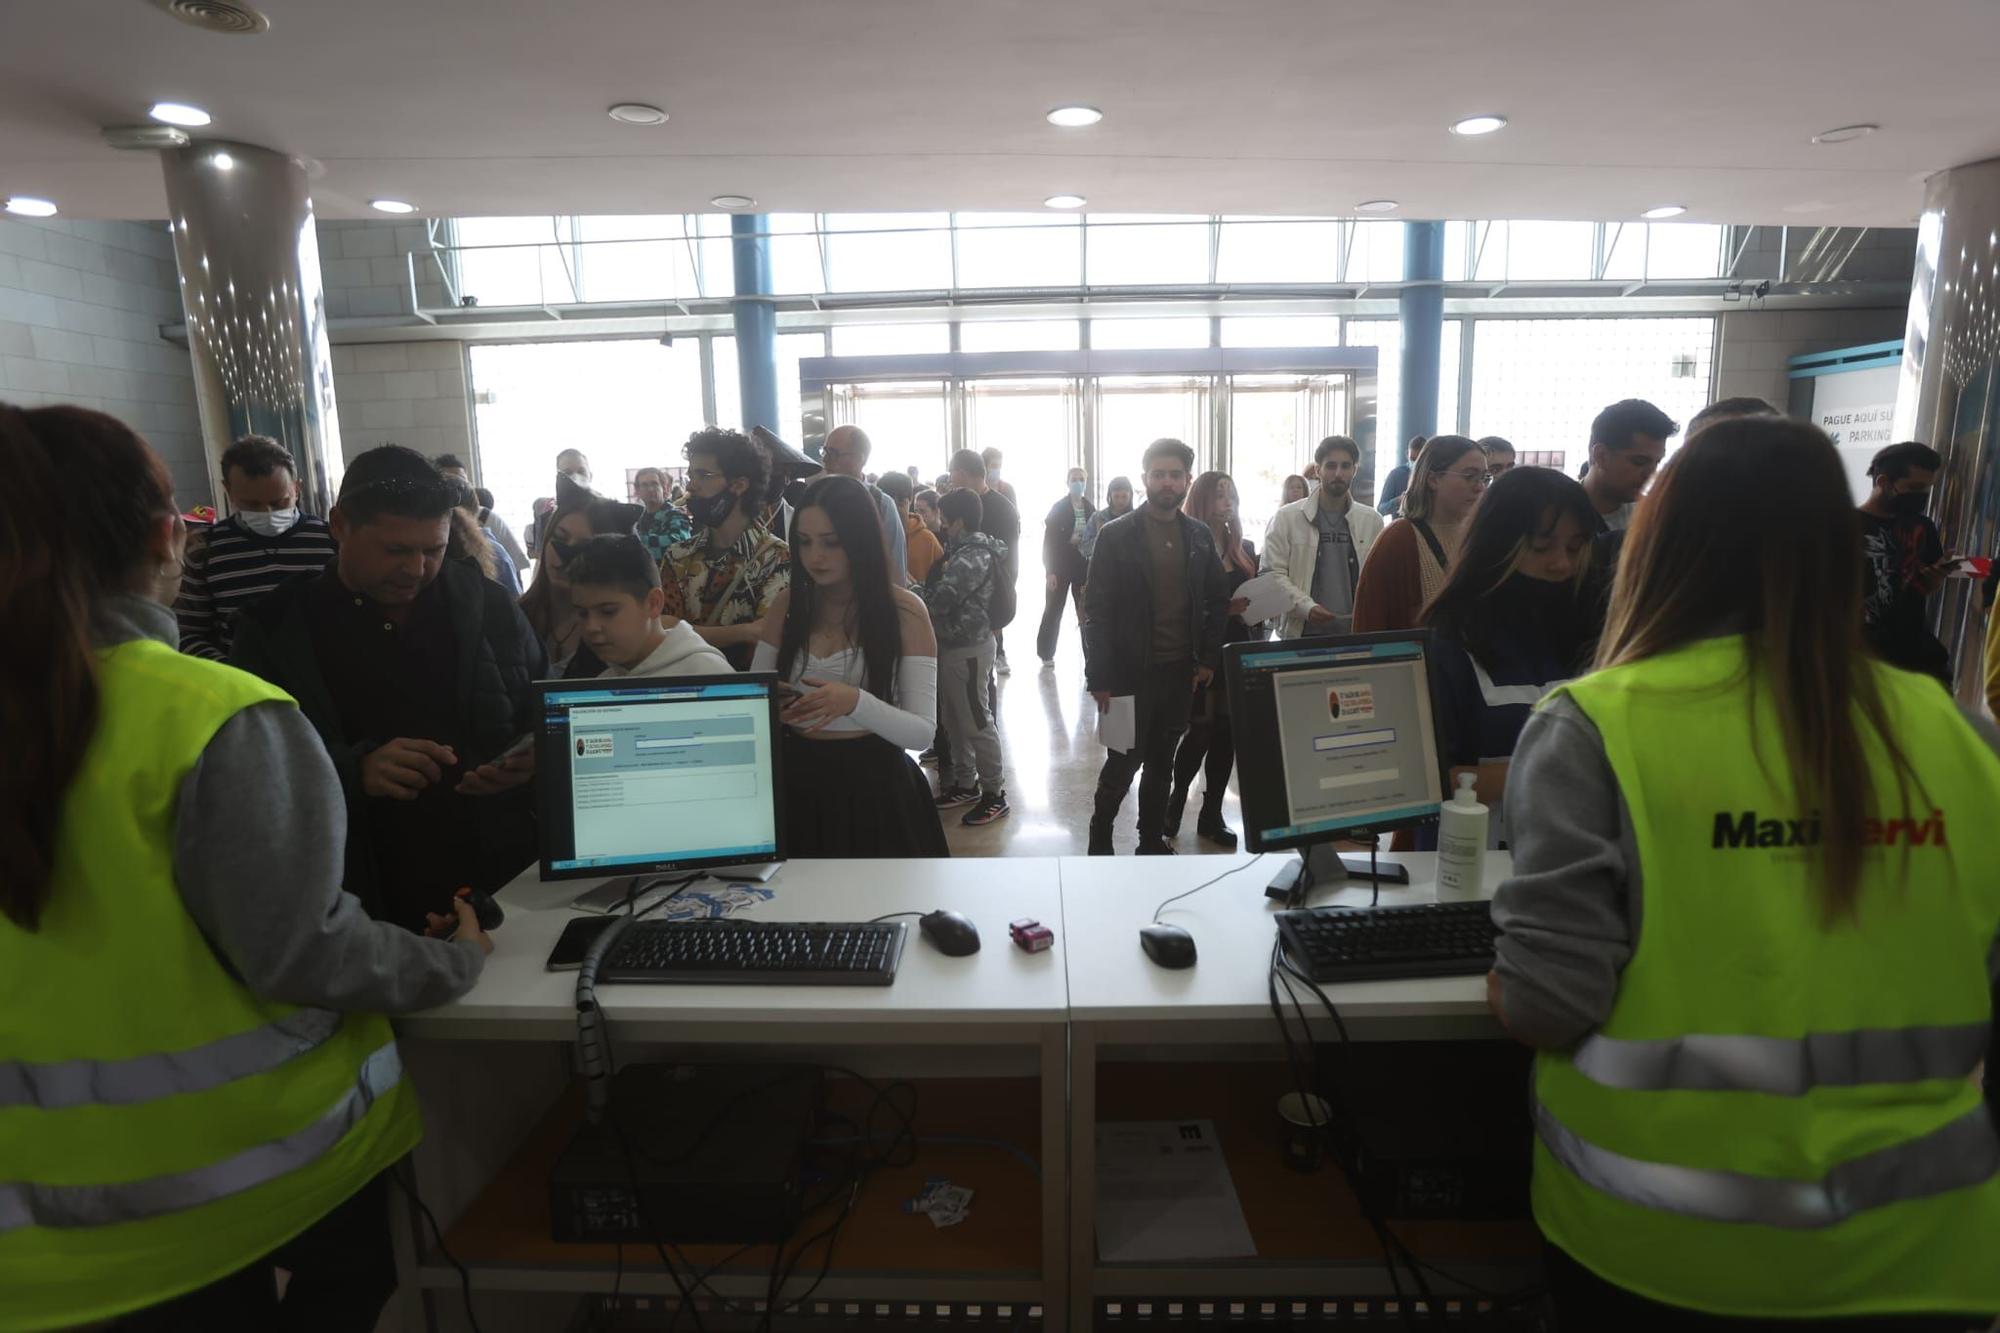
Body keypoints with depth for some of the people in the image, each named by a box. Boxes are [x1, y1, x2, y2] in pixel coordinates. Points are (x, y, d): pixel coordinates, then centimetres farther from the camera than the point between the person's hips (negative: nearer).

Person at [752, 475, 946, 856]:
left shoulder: (904, 611, -9)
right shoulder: (787, 605, 3)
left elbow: (922, 731, -14)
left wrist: (856, 702, -30)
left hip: (872, 786, -3)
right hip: (798, 782, 3)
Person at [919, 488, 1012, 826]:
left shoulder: (973, 557, -20)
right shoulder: (965, 549, 11)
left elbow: (939, 601, -24)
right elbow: (942, 591, 13)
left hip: (967, 648, -10)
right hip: (955, 645, 10)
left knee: (977, 722, 0)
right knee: (954, 721, 17)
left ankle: (994, 793, 11)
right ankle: (965, 784, 30)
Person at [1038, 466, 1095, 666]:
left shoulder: (1091, 509, 5)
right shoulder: (1058, 508, -4)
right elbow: (1049, 541, -8)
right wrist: (1050, 571, -14)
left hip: (1084, 567, 3)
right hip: (1061, 567, -2)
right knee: (1053, 610, 8)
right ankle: (1046, 653, 20)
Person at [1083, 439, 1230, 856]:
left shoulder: (1200, 536, 7)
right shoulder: (1116, 535, -7)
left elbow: (1217, 601, 13)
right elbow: (1097, 610, -8)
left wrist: (1209, 660, 5)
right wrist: (1099, 678, -12)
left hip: (1181, 672, 4)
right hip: (1131, 672, -4)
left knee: (1162, 762, 13)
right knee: (1124, 761, 3)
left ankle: (1153, 838, 27)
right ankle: (1100, 839, 23)